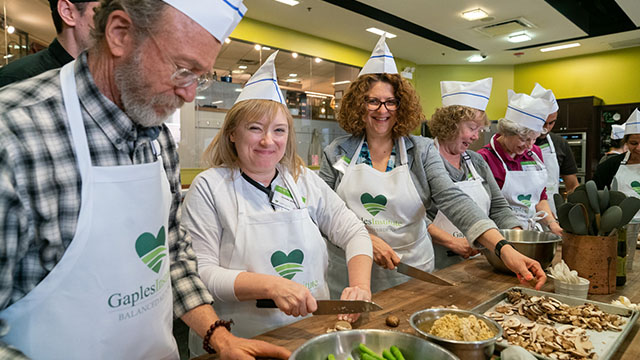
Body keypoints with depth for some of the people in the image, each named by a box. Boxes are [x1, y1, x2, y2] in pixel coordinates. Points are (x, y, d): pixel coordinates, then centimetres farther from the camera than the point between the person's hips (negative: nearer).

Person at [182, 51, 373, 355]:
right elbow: (200, 273, -9)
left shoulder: (305, 181, 8)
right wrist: (270, 286, -21)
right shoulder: (209, 187, -4)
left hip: (314, 332, 3)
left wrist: (360, 286, -7)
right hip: (240, 342, -3)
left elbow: (354, 232, 9)